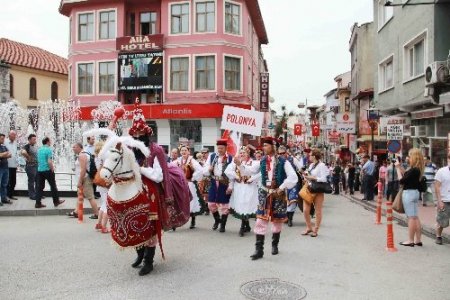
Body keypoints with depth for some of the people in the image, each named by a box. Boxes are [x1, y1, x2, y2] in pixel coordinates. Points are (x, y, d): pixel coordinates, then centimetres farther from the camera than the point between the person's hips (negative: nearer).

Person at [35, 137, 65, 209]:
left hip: (39, 170, 7)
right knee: (53, 186, 7)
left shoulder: (39, 150, 10)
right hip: (47, 170, -6)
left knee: (39, 187, 8)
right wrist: (52, 169, -9)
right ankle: (56, 201, 17)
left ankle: (38, 203, 6)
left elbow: (38, 160, 17)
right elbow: (49, 161, -20)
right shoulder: (49, 150, -13)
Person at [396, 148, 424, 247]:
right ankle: (418, 240, 19)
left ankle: (410, 240, 4)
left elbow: (402, 180, -19)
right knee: (415, 217, 13)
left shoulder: (413, 170, -21)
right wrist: (399, 167, 8)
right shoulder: (417, 169, 7)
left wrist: (397, 168, -12)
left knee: (411, 217, -3)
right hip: (415, 192, 10)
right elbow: (406, 175, 12)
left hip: (409, 193, -10)